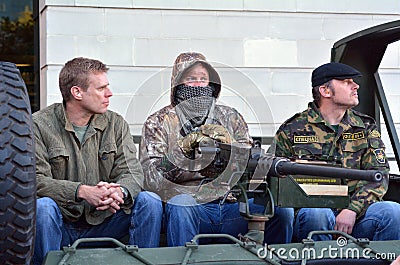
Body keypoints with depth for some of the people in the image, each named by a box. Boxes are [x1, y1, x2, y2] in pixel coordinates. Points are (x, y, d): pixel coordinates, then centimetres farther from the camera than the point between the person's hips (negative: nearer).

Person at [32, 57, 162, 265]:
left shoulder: (115, 124, 6)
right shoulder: (39, 125, -6)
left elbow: (132, 172, -2)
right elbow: (36, 180, -16)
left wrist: (119, 191, -27)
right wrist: (82, 192, -31)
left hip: (101, 222, 3)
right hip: (61, 224, -3)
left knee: (149, 202, -16)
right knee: (42, 206, -35)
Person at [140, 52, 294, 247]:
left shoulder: (230, 117, 20)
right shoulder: (159, 122, 13)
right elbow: (150, 176, -2)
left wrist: (229, 145, -9)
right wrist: (184, 149, -16)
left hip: (233, 206, 2)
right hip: (192, 205, -2)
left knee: (281, 210, -22)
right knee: (180, 202, -36)